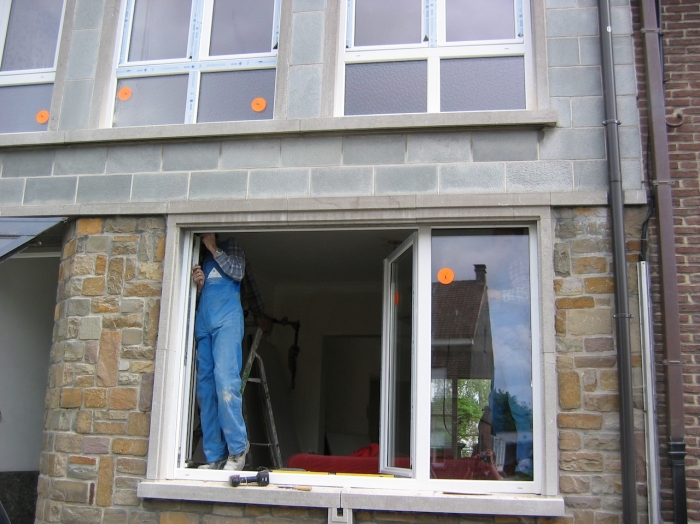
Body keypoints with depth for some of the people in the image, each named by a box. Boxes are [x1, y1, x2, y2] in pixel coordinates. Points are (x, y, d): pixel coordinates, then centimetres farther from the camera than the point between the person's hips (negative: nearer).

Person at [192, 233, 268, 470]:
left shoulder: (230, 245, 17)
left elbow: (238, 272, 0)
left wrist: (213, 248, 4)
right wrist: (197, 286, 4)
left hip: (227, 320, -5)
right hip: (202, 323, 5)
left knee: (225, 382, -20)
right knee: (204, 389, -2)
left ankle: (237, 449, -16)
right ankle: (215, 457, -1)